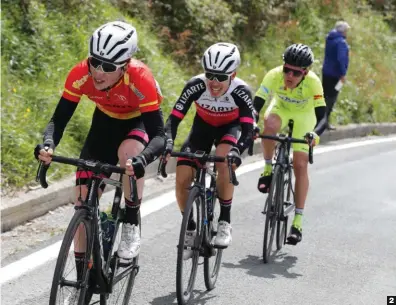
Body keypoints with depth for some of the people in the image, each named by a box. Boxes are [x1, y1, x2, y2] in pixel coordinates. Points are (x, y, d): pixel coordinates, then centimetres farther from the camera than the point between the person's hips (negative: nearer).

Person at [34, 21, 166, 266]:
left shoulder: (140, 79, -37)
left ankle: (132, 224, -14)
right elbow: (59, 119, -23)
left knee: (129, 152, -38)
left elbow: (159, 135, -38)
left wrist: (142, 159, -58)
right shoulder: (81, 74, -29)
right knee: (84, 199, -5)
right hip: (106, 121, 3)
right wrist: (48, 145, -45)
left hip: (140, 122, -3)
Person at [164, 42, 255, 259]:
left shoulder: (241, 91, -32)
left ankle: (225, 222, -17)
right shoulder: (196, 86, -31)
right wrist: (168, 146, -47)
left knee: (224, 163, -34)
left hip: (229, 129, -2)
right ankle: (190, 230, 10)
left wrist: (235, 152, -53)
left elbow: (248, 131, -34)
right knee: (182, 180, -14)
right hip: (202, 127, 2)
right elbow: (173, 119, -29)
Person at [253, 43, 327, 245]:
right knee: (269, 125, -36)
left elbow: (322, 117, -40)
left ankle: (298, 221, -1)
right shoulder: (274, 76, -34)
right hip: (281, 107, 1)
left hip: (304, 114, -1)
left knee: (300, 165, -9)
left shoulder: (313, 82, -36)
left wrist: (315, 134, -60)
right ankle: (268, 169, -11)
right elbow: (256, 106, -35)